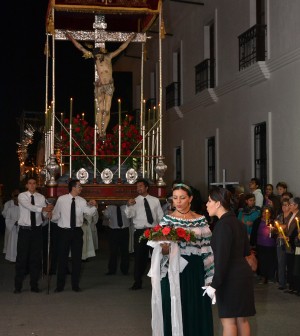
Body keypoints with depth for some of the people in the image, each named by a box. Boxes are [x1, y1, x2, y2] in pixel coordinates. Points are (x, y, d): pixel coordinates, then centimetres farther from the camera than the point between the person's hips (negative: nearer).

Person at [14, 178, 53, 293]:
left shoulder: (41, 197, 4)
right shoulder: (22, 196, -5)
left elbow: (45, 212, -6)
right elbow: (29, 206, -24)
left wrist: (48, 213, -30)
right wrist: (43, 208, -37)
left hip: (37, 230, 3)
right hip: (24, 230, -3)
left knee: (36, 258, 7)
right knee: (22, 257, 0)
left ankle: (34, 284, 18)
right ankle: (18, 285, 11)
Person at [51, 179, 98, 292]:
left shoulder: (81, 201, 1)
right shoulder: (61, 199, -4)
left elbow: (90, 212, -16)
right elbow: (55, 215, 7)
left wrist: (94, 206, -32)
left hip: (77, 231, 2)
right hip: (64, 231, -2)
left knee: (77, 258, 5)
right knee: (62, 258, 4)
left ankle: (75, 285, 17)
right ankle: (60, 285, 16)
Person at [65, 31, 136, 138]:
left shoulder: (108, 57, 3)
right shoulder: (95, 58, 4)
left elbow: (121, 48, 9)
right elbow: (81, 48, 7)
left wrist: (129, 39, 10)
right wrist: (72, 39, 8)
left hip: (109, 86, 0)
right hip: (99, 86, 0)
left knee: (107, 110, -4)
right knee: (100, 110, -4)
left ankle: (104, 130, 6)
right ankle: (100, 131, -1)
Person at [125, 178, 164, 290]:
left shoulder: (155, 200, 7)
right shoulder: (134, 201, 0)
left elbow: (160, 216, 8)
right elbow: (129, 215, -15)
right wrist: (128, 205, -34)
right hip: (140, 232, -2)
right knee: (139, 257, 2)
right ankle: (138, 282, 13)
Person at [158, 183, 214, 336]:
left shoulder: (201, 220, 5)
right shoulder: (167, 220, 2)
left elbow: (207, 248, 3)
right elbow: (163, 250, -2)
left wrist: (209, 277, -1)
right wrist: (164, 248, -26)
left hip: (196, 272, 1)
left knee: (197, 311, 8)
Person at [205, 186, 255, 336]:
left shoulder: (223, 224, -17)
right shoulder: (237, 222, 10)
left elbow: (223, 257, -23)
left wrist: (214, 284, -22)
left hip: (230, 278, -9)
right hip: (242, 274, 9)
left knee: (228, 320, -2)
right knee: (241, 319, 14)